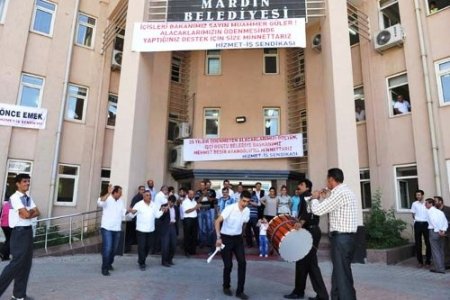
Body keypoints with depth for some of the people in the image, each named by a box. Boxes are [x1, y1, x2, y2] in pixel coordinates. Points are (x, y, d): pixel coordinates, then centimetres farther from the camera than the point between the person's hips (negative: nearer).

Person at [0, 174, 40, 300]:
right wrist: (30, 210, -1)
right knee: (17, 262, -7)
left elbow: (37, 213, 6)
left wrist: (28, 213, -10)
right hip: (19, 232, -8)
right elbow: (26, 214, -21)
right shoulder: (15, 197, -13)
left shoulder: (28, 198, 13)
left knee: (26, 263, 10)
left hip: (28, 231, 8)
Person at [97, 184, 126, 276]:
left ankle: (109, 263, 37)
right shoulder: (107, 199, -12)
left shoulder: (121, 201, 7)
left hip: (117, 229, 6)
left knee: (114, 248, 16)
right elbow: (99, 203, -34)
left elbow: (123, 213, 9)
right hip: (107, 228, -6)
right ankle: (104, 268, 2)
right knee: (107, 248, -10)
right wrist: (108, 193, -41)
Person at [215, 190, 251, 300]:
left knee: (242, 263, -4)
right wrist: (218, 237, -27)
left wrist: (239, 233, 13)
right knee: (228, 265, 1)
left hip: (238, 238, 5)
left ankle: (240, 291, 8)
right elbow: (217, 222, -23)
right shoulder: (230, 208, -22)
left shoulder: (247, 211, -4)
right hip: (226, 238, -5)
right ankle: (226, 287, 27)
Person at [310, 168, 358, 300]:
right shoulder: (346, 191, 14)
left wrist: (315, 198, 0)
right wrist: (326, 197, 17)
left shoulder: (339, 193, -18)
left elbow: (317, 210, -18)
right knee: (339, 274, 19)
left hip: (341, 238, -10)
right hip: (346, 237, 10)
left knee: (342, 276, -2)